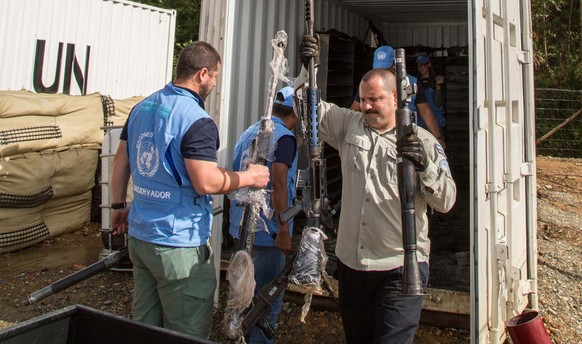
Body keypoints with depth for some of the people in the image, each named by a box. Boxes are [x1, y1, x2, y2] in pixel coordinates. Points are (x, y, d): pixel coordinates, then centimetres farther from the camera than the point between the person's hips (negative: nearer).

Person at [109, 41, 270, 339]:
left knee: (143, 324, 22)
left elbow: (120, 161, 14)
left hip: (139, 236, 9)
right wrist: (249, 178, -9)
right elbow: (206, 183, -23)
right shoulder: (196, 121, -18)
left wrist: (118, 206, 23)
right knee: (188, 333, 9)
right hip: (178, 245, -8)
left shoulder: (142, 107, 9)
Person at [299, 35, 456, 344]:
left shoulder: (423, 141, -3)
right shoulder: (349, 125, 7)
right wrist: (308, 69, -7)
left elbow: (446, 201, -8)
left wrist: (425, 165, -26)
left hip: (401, 266, -4)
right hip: (351, 261, 4)